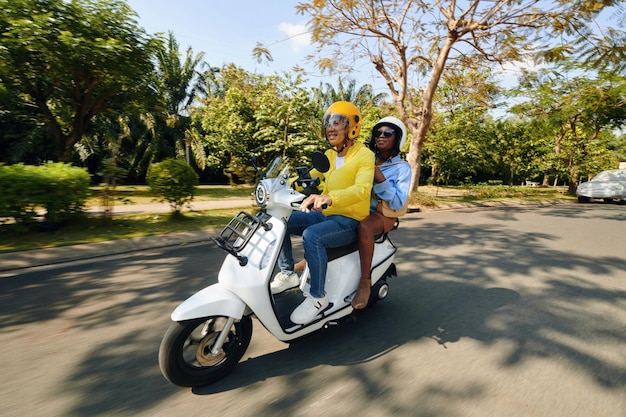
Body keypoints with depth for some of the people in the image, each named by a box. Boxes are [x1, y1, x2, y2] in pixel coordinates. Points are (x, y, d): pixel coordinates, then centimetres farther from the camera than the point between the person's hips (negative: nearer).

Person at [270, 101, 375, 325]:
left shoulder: (364, 155, -10)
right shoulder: (328, 155, 14)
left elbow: (362, 189, -27)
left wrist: (330, 197, -45)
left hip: (349, 222, -7)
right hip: (325, 215, 7)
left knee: (311, 236, -34)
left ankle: (318, 297, -15)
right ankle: (287, 273, 7)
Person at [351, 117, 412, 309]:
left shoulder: (402, 167, -3)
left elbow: (398, 203, -14)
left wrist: (381, 179, -23)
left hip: (383, 214, -5)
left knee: (364, 227, -38)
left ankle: (365, 282, -25)